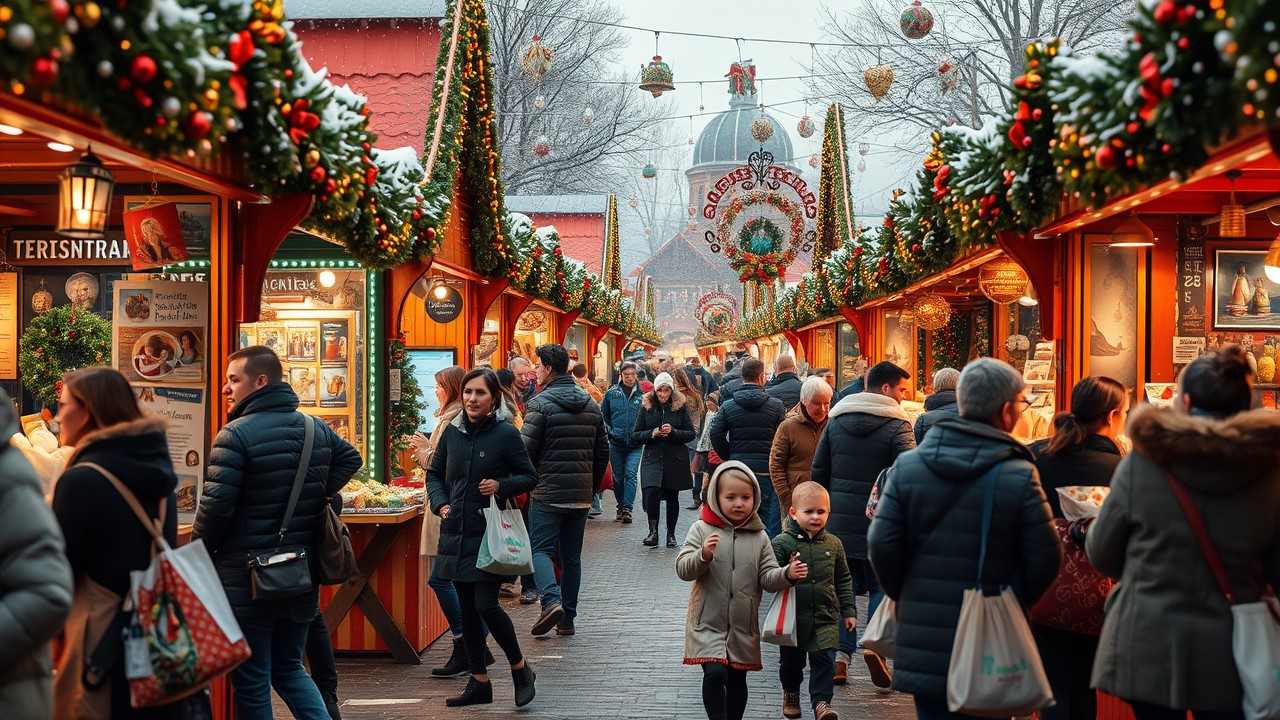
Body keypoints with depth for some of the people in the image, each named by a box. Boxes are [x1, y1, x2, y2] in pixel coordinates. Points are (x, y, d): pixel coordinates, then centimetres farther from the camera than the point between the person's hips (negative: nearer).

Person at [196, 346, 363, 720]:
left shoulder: (235, 435, -14)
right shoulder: (317, 428, 7)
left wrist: (201, 553, -1)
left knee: (252, 683, 4)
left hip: (247, 577, -6)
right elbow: (351, 458, 24)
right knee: (289, 669, 19)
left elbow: (215, 506, -18)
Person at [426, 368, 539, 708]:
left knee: (486, 605, -12)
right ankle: (479, 683, 21)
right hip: (456, 532, 5)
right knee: (467, 609, 9)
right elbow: (434, 473, 16)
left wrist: (501, 485, -18)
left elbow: (529, 477, -1)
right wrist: (440, 503, -1)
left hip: (490, 533, -5)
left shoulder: (506, 434, -8)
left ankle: (520, 669, 11)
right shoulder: (452, 431, 5)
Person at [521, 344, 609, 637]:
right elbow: (603, 450, 13)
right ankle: (568, 618, 13)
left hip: (547, 492, -6)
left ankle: (552, 600, -22)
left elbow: (526, 448, -13)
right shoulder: (591, 404, 10)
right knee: (572, 555, 11)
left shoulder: (540, 403, -10)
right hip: (581, 493, 6)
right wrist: (593, 487, 19)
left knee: (540, 549, 0)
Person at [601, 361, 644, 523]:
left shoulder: (642, 396, 1)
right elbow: (603, 415, 13)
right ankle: (621, 508, 21)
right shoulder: (611, 393, 3)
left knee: (630, 474, -13)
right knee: (618, 477, 9)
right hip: (616, 443, 2)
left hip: (635, 445, -2)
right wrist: (609, 431, 2)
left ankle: (627, 508, -14)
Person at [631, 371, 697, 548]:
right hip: (653, 457, 0)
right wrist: (652, 433, -13)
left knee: (672, 497, 9)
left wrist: (673, 432, -15)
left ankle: (671, 533, 22)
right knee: (652, 491, -21)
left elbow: (692, 433, 1)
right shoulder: (647, 407, 3)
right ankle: (653, 531, -13)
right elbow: (634, 435, 5)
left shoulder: (680, 407, 1)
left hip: (675, 459, 0)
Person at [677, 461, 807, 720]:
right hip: (708, 622, -3)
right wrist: (704, 556, -29)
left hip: (744, 626, 3)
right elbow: (682, 569, -11)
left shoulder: (759, 537, 2)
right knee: (715, 673, -18)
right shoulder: (702, 529, -5)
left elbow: (768, 578, 1)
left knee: (737, 679, 14)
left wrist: (787, 575, -19)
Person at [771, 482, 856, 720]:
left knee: (824, 658, -8)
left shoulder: (833, 544, 2)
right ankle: (791, 694, 39)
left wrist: (849, 610, 10)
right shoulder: (782, 543, -10)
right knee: (792, 660, 15)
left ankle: (821, 701, 1)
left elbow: (843, 580, 11)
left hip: (825, 616, 1)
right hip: (793, 617, -1)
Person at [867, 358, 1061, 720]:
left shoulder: (907, 466, -3)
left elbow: (881, 544, -4)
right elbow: (1044, 558, -10)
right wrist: (1015, 603, 8)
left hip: (922, 637, 3)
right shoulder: (1020, 476, -12)